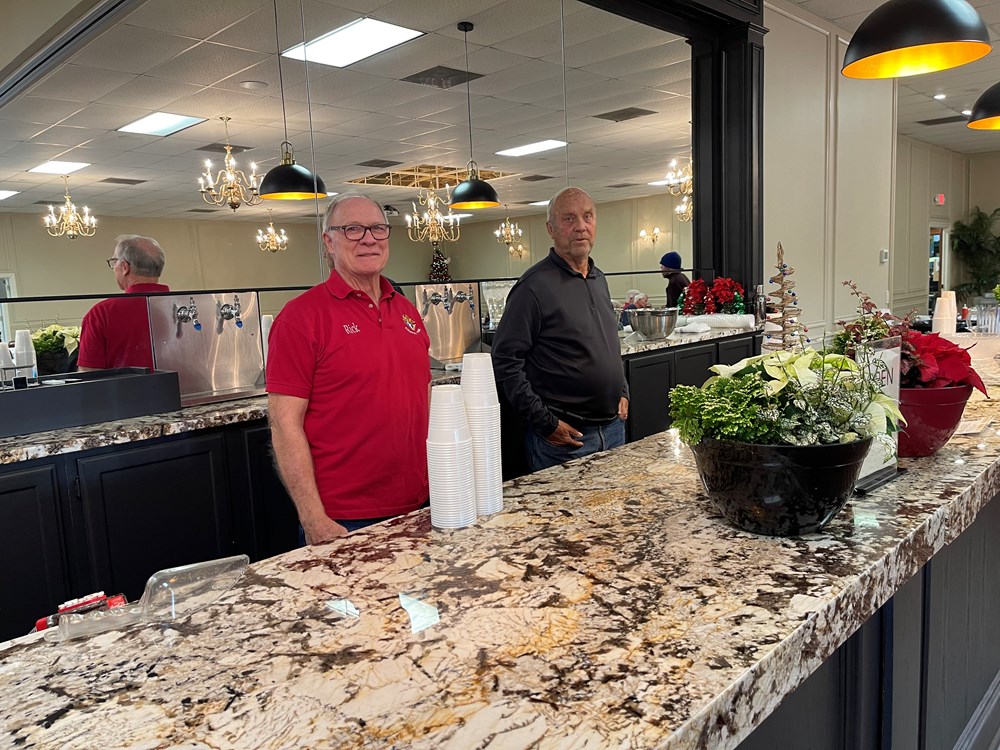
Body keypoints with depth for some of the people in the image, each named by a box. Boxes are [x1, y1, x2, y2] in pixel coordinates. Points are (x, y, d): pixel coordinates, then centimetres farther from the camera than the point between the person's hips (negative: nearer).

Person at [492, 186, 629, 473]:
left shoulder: (599, 280, 10)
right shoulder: (535, 285, -15)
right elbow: (505, 362, -18)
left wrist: (623, 392, 11)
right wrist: (545, 423, -18)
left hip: (614, 428, 8)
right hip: (563, 439, -7)